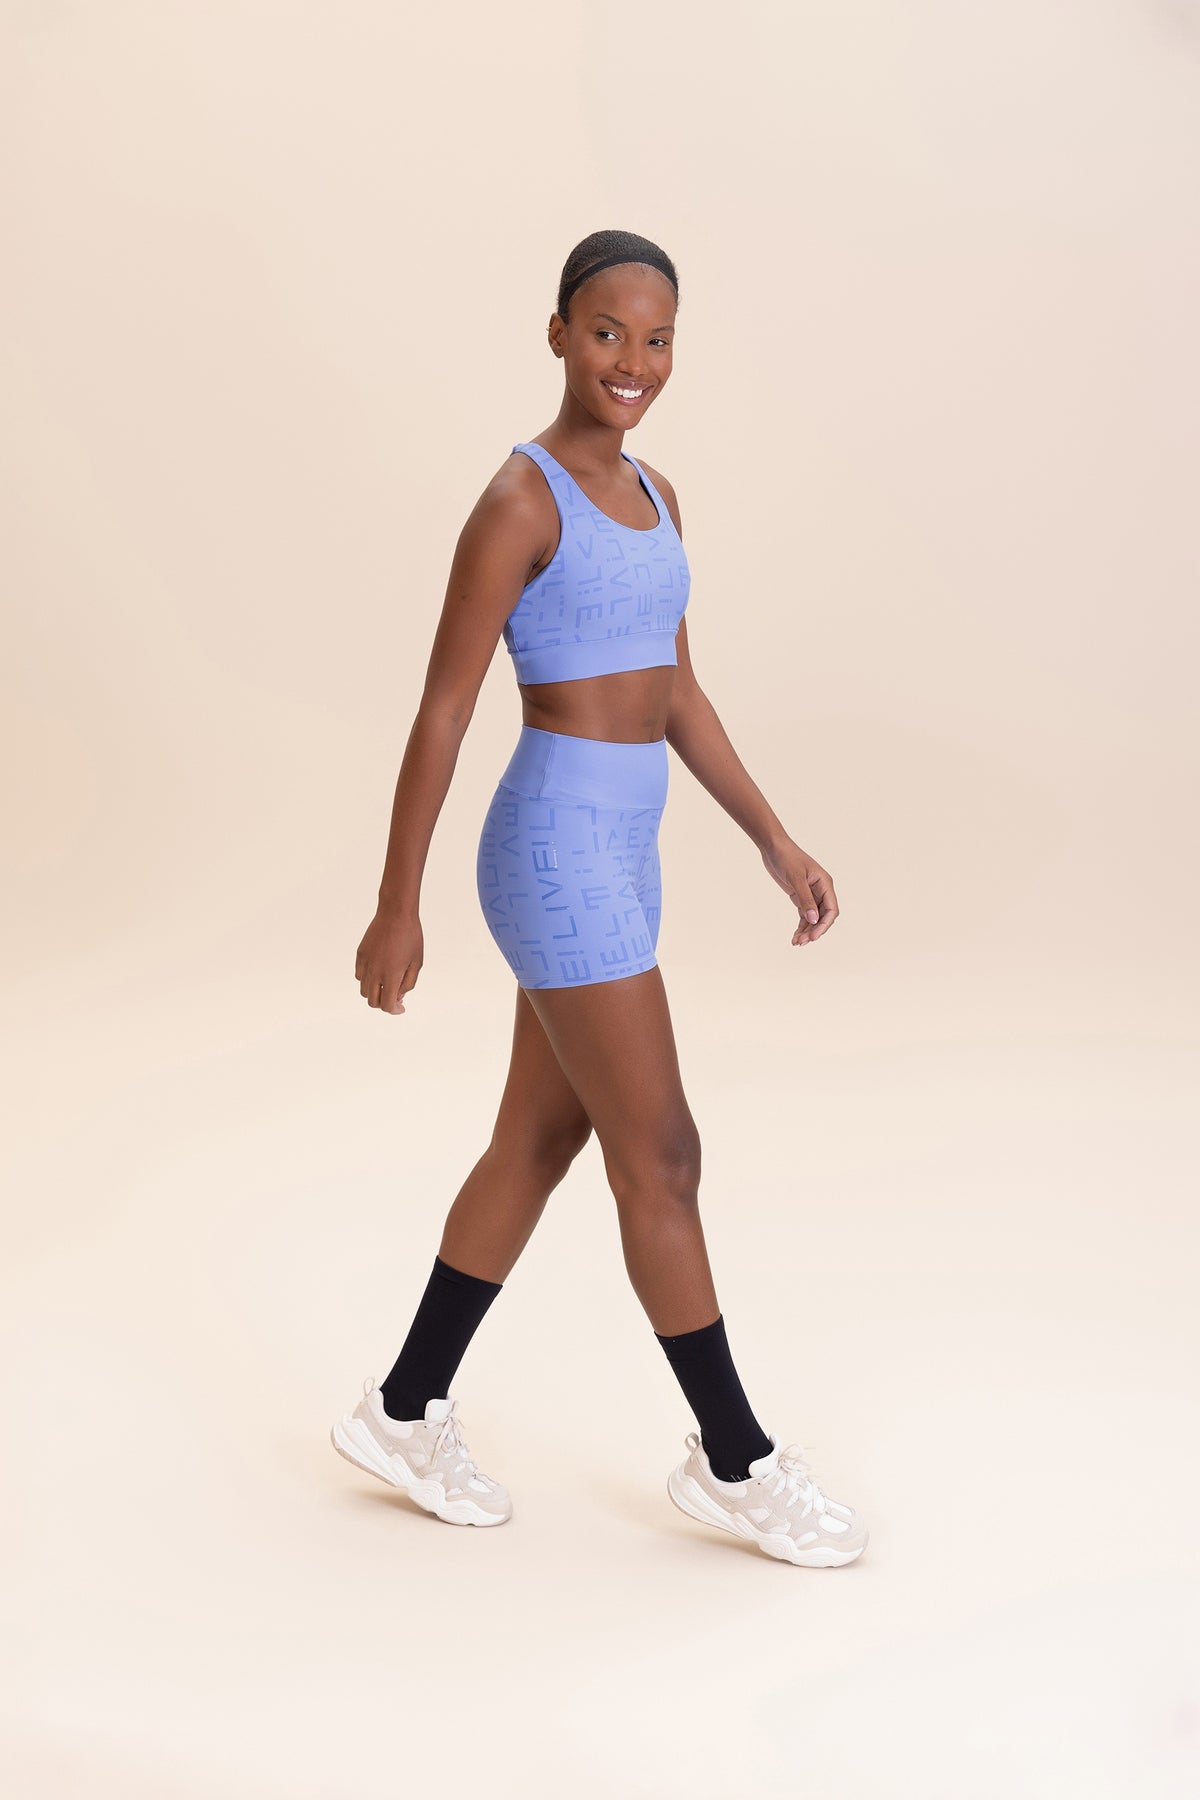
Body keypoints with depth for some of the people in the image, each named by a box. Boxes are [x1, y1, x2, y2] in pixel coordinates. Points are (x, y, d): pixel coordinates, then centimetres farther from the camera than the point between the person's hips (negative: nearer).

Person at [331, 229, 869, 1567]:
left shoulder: (652, 497, 12)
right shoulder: (518, 501, -13)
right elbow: (442, 711, -13)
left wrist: (776, 842, 13)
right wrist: (397, 907, -11)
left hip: (622, 851, 9)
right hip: (558, 851, -9)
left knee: (539, 1143, 15)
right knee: (662, 1160, -1)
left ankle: (406, 1414, 28)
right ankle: (735, 1461, 14)